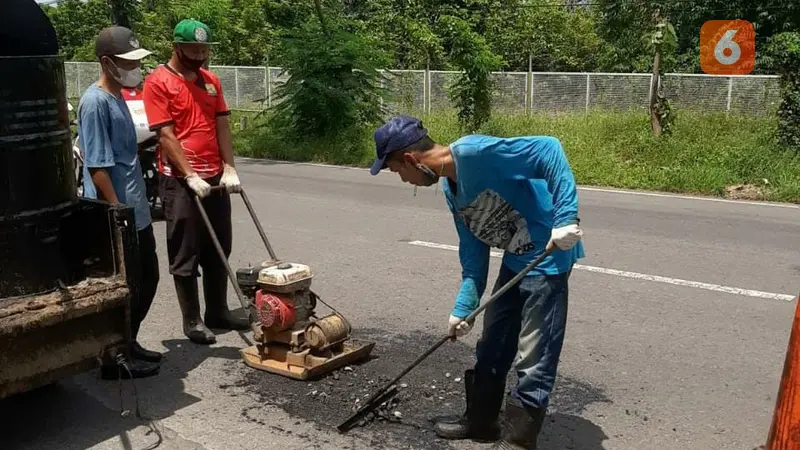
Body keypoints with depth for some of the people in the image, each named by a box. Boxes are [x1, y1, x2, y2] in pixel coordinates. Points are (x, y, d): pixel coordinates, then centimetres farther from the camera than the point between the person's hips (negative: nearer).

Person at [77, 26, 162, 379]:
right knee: (124, 289, 1)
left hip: (137, 212, 10)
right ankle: (116, 359, 15)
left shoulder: (118, 97, 12)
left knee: (148, 278, 17)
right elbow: (98, 167, -21)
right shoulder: (96, 102, -17)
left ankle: (129, 344, 32)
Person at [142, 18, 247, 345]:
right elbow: (166, 136, -13)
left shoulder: (211, 81, 11)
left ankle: (218, 312, 25)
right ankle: (192, 321, 13)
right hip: (180, 182, -6)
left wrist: (229, 169, -2)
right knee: (185, 255, 3)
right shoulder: (158, 82, -8)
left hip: (215, 178, 7)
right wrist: (191, 176, -18)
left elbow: (222, 126, 9)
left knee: (218, 250, 13)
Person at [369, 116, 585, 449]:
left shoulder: (473, 152, -22)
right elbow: (473, 251, 10)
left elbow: (548, 149, -28)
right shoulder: (451, 189, 7)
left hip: (548, 256, -10)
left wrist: (565, 218, -32)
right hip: (515, 259, 10)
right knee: (492, 346, 19)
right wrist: (463, 307, 6)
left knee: (533, 358, -1)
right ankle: (480, 420, 36)